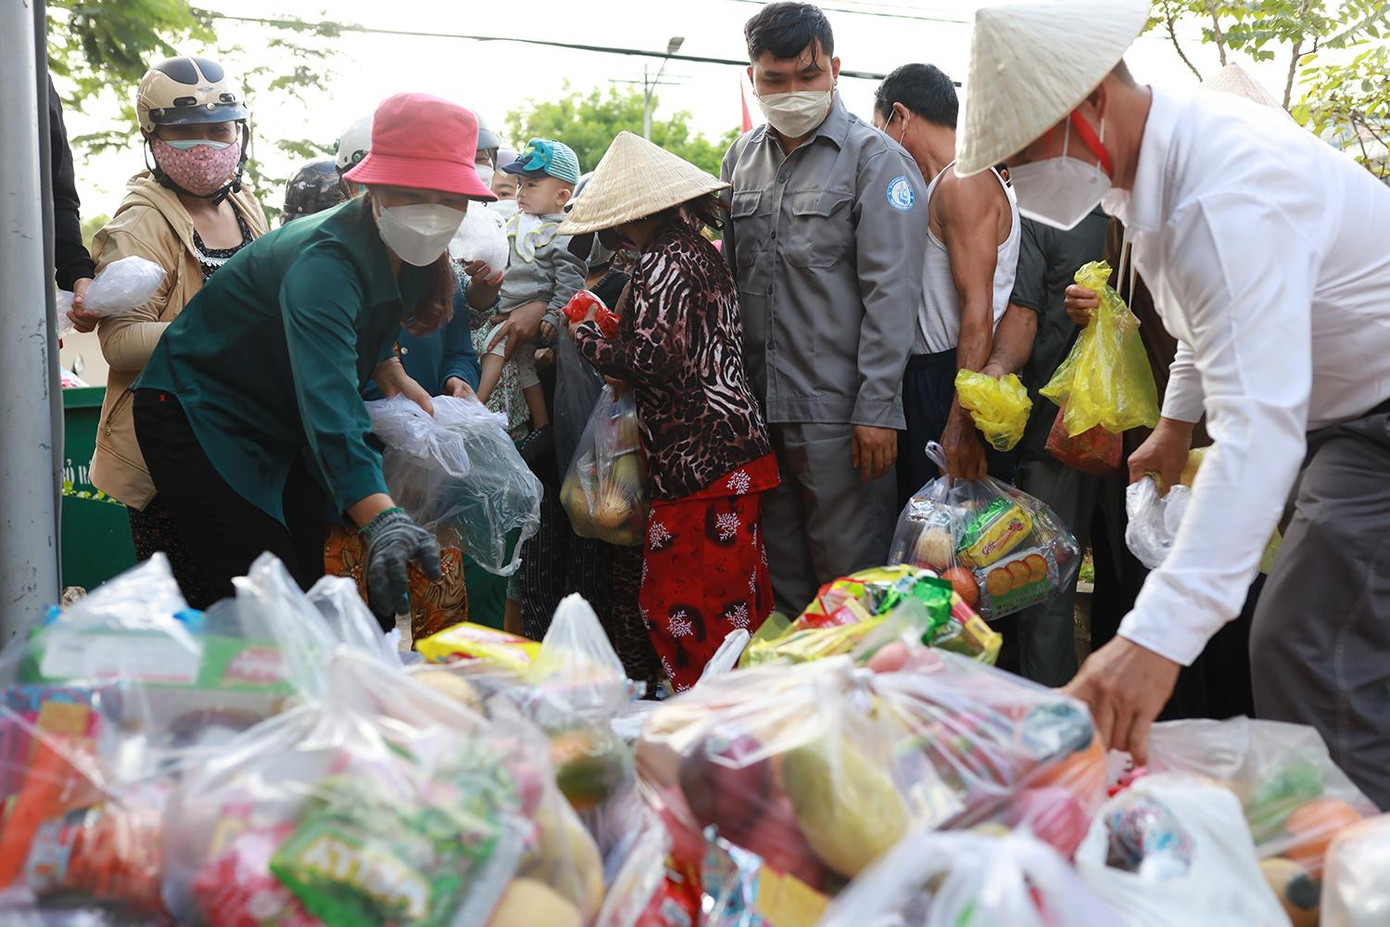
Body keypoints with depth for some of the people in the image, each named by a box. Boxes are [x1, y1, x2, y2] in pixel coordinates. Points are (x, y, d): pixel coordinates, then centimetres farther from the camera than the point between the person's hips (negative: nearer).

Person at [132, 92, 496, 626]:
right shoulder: (322, 264, -33)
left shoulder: (411, 255, -8)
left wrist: (391, 374, -4)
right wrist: (381, 519, -59)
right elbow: (330, 409, -47)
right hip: (201, 417, -7)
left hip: (283, 427, 8)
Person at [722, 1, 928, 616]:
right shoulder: (741, 160, 13)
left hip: (837, 416, -5)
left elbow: (891, 293, -10)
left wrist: (878, 408, -16)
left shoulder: (874, 160, -4)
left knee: (848, 575, 1)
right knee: (781, 581, 14)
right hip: (757, 406, 6)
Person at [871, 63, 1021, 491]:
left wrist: (961, 424, -24)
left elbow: (977, 310, -20)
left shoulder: (963, 183, -13)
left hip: (957, 383, -10)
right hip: (925, 375, 10)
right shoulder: (943, 186, 18)